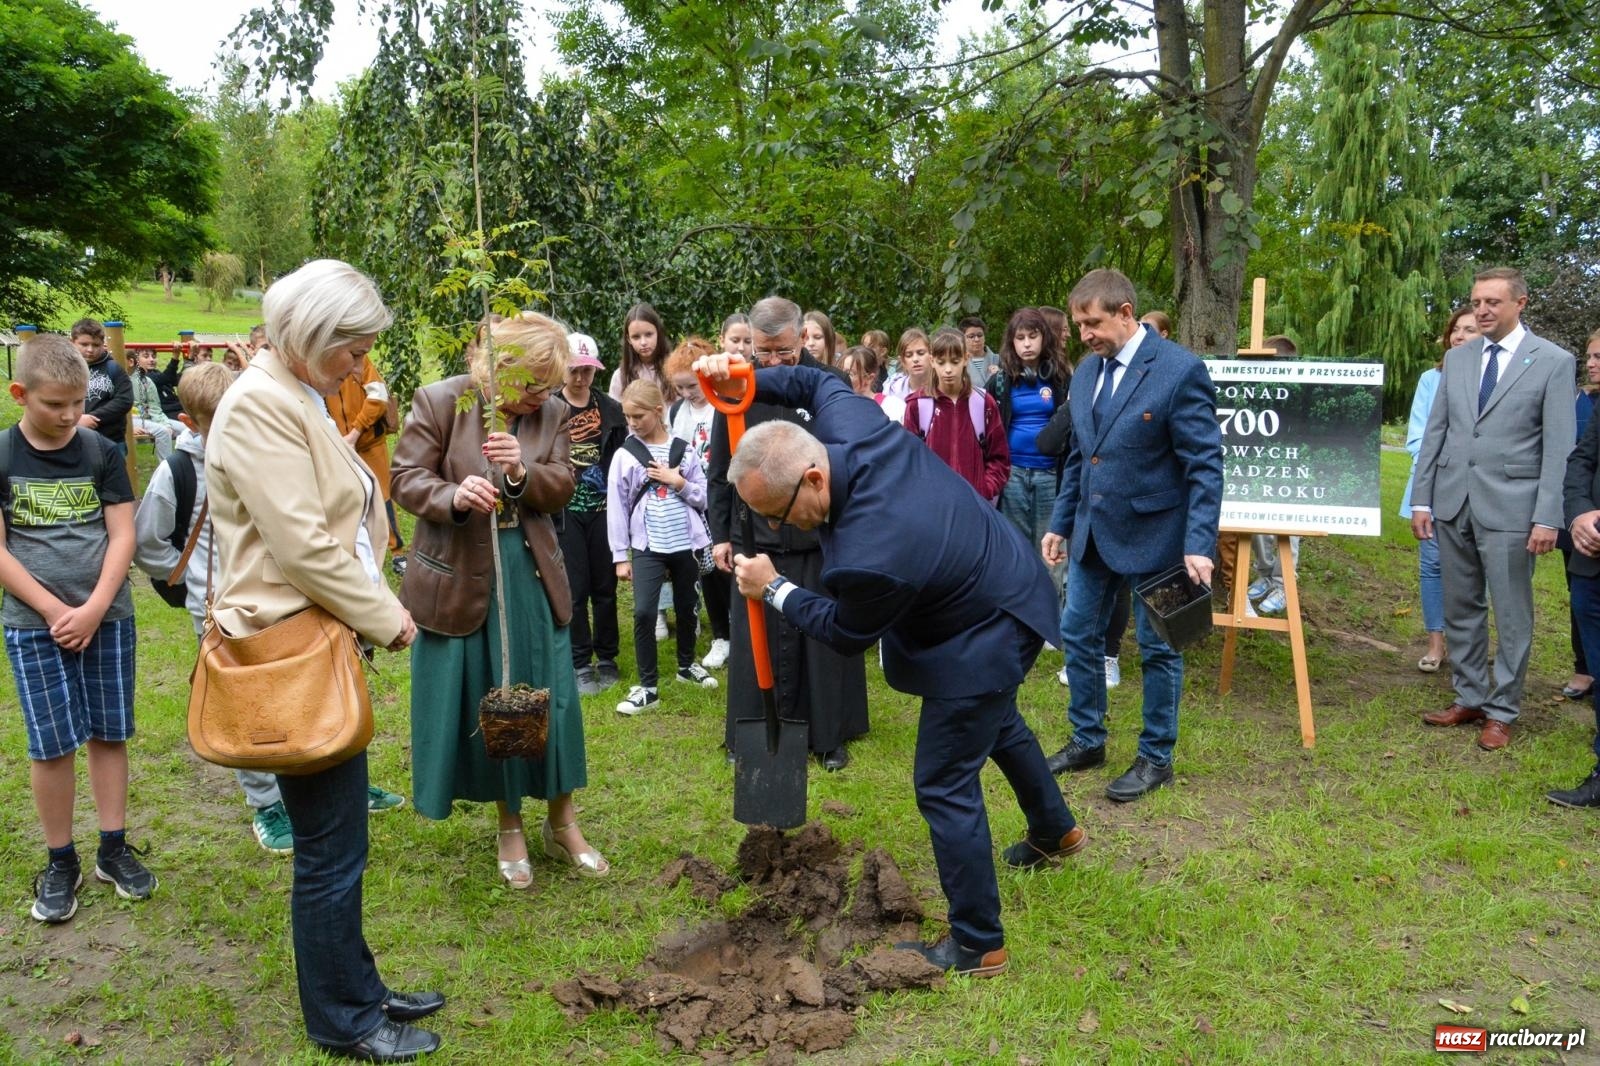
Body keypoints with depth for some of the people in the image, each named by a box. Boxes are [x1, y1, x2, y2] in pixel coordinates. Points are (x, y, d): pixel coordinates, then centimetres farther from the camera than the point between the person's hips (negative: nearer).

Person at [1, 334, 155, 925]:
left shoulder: (102, 453, 0)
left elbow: (122, 535, -1)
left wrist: (94, 608, -12)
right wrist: (54, 611, -12)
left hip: (108, 617, 2)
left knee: (109, 733, 8)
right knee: (52, 744, 2)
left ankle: (113, 849, 20)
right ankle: (61, 862, 17)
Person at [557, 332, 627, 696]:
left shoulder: (611, 409, 5)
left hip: (603, 508, 2)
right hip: (566, 511, -2)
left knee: (605, 586, 7)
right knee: (576, 588, 1)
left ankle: (607, 658, 22)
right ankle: (581, 664, 13)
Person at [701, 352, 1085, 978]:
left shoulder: (868, 557, -40)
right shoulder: (848, 426, -20)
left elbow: (845, 633, -17)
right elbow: (819, 382, 6)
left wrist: (773, 589, -6)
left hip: (983, 639, -10)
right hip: (1005, 583, 10)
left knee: (944, 786, 0)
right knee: (997, 722, 33)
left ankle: (977, 946, 16)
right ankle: (1056, 830, 59)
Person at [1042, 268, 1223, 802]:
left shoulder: (1179, 370, -16)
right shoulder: (1087, 370, 6)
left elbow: (1205, 464, -16)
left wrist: (1199, 546, -21)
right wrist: (1060, 524, 12)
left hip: (1153, 533, -7)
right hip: (1093, 532, 7)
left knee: (1158, 649, 7)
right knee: (1078, 634, 12)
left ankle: (1156, 758, 22)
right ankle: (1087, 741, 30)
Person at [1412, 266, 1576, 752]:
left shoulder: (1553, 361, -3)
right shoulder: (1457, 358, 10)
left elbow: (1560, 447, -7)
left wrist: (1548, 517, -12)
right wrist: (1421, 498, 5)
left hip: (1509, 506, -4)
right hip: (1453, 503, 5)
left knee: (1511, 616, 3)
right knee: (1460, 609, 12)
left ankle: (1501, 711, 15)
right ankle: (1469, 698, 25)